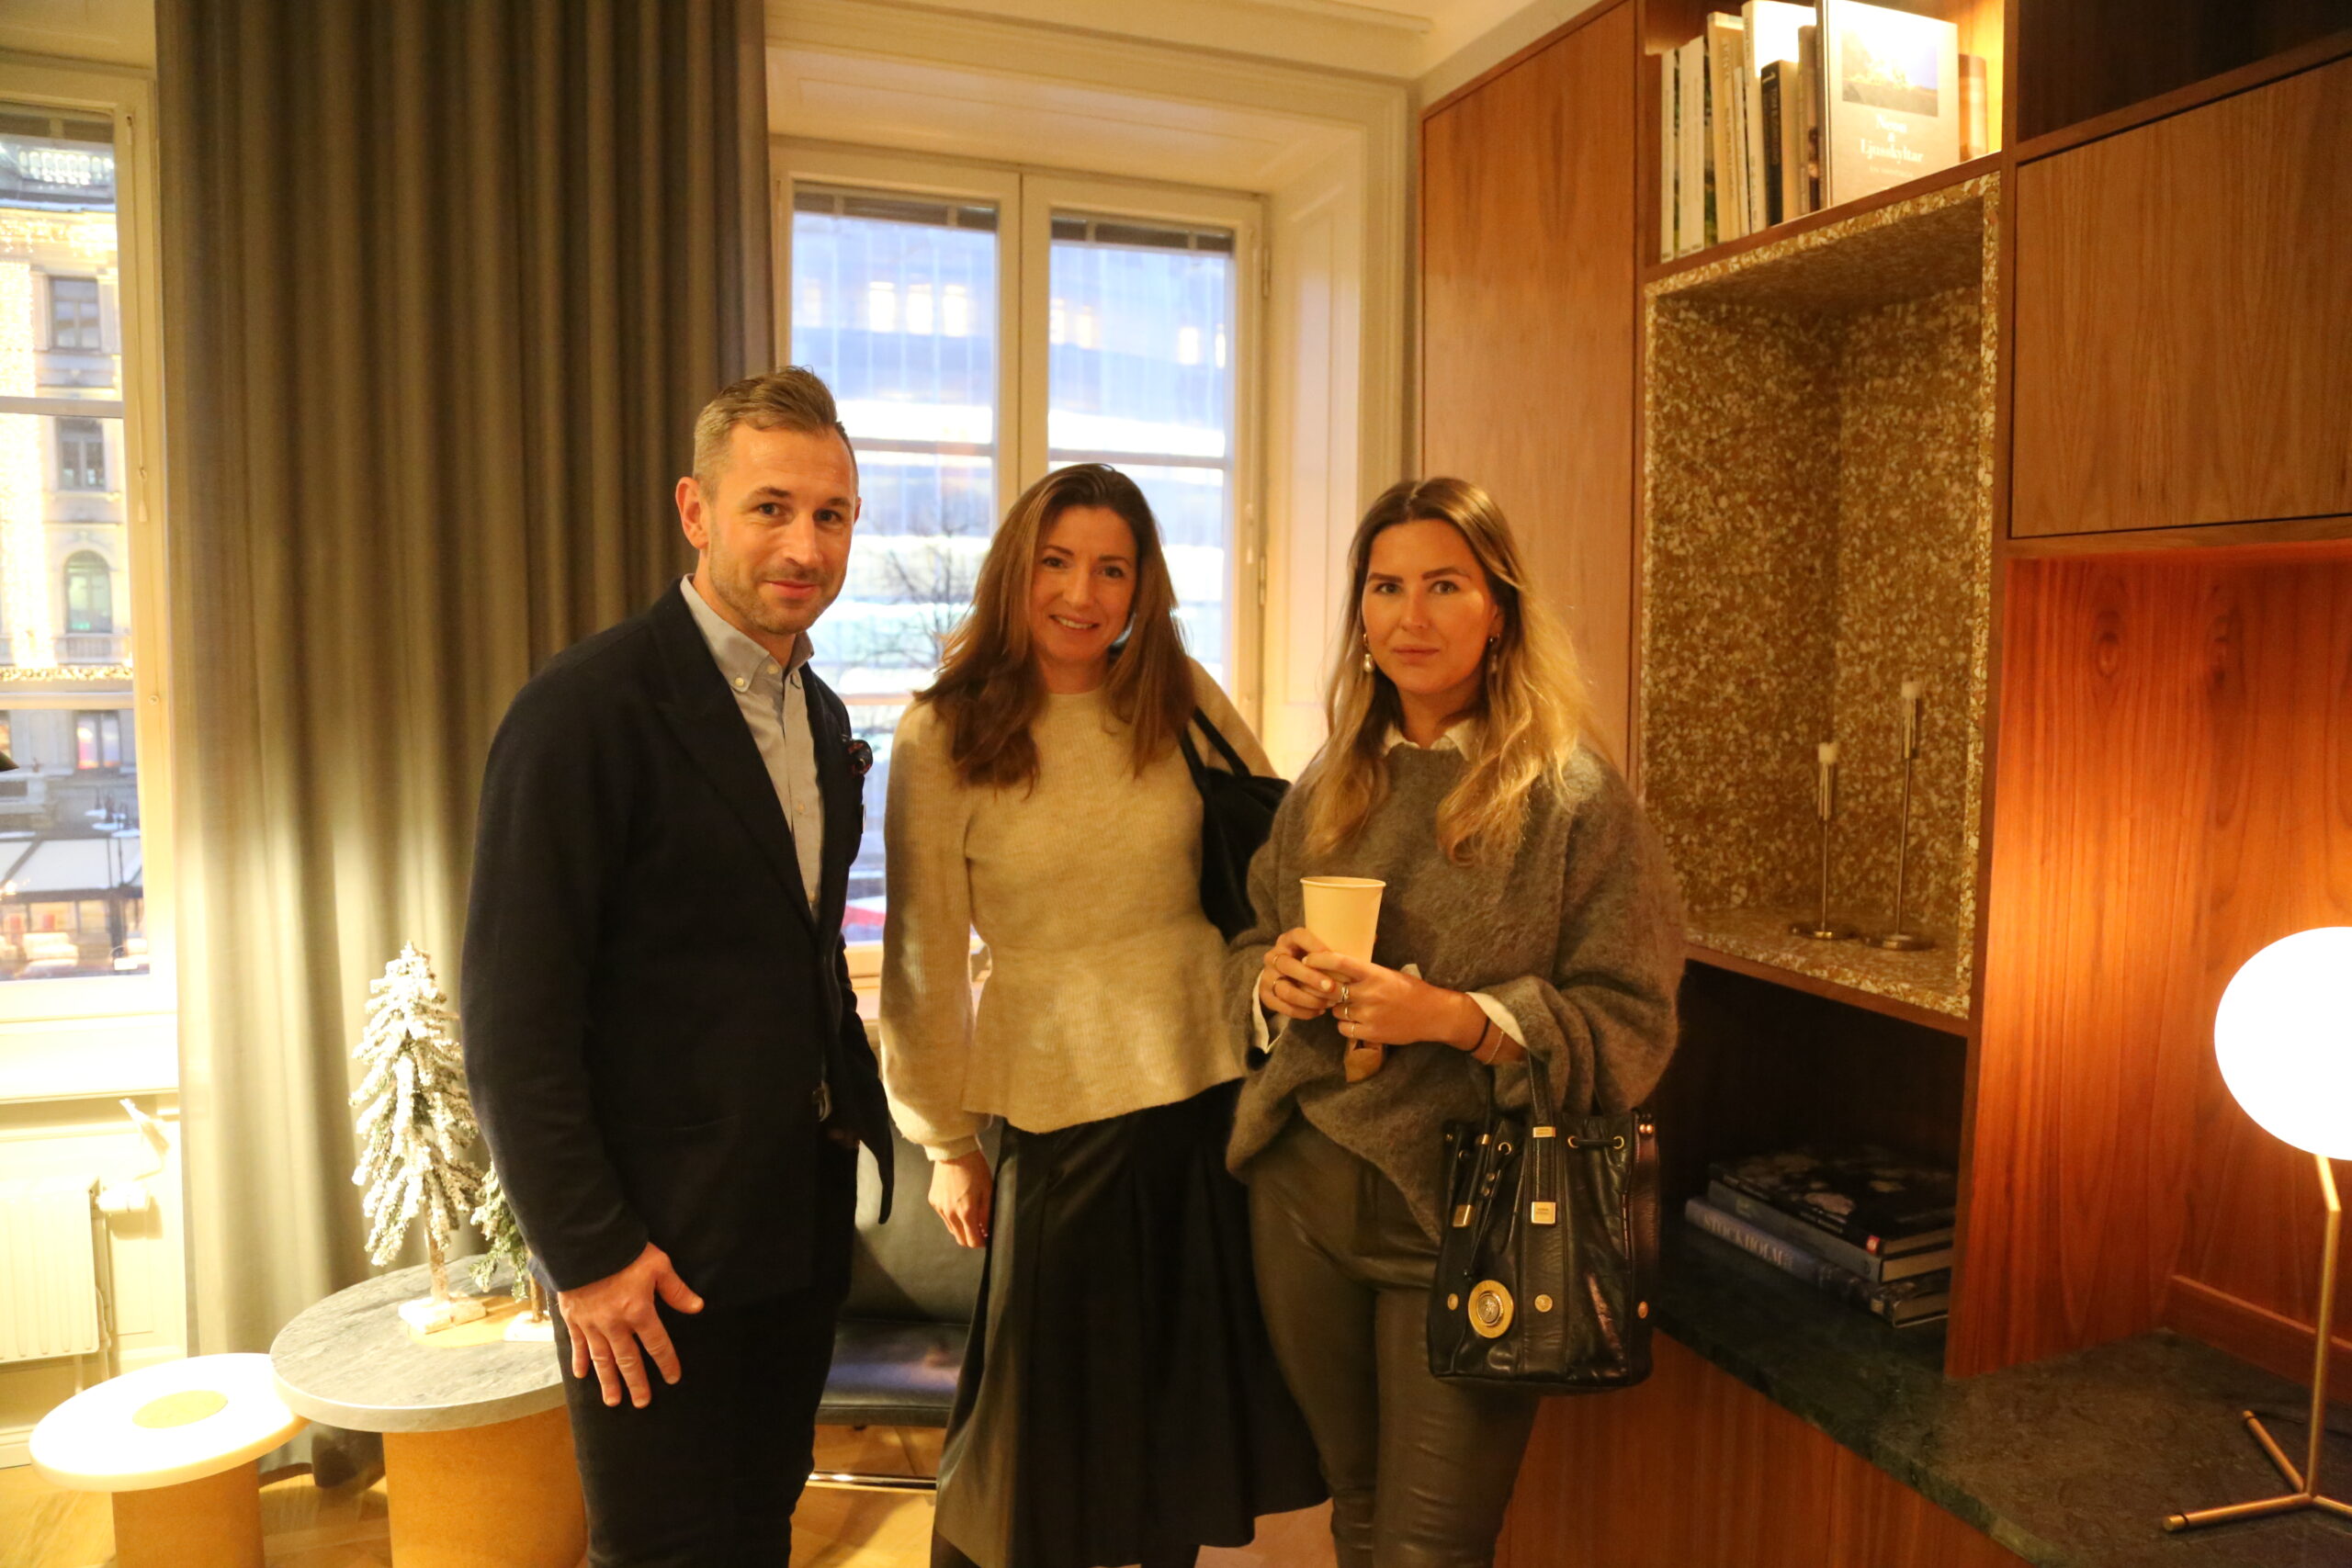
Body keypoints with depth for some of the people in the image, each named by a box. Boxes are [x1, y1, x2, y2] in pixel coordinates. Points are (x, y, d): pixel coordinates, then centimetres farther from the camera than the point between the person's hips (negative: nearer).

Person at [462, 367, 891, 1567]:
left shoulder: (819, 716, 8)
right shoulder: (585, 709, -16)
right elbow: (513, 1018, -17)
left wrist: (856, 1112, 9)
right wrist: (586, 1251, -16)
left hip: (802, 1224, 7)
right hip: (654, 1238, -7)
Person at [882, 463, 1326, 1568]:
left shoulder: (1182, 699, -2)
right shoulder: (943, 736, -9)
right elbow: (926, 957, -5)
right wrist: (948, 1142, 0)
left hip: (1214, 1090, 3)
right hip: (1059, 1105, -2)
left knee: (1190, 1378, 18)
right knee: (1057, 1400, 13)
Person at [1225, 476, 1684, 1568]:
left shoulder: (1573, 797, -9)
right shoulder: (1327, 788, 6)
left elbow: (1631, 1025, -11)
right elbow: (1248, 952, 14)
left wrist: (1457, 1018, -24)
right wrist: (1272, 977, -9)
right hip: (1305, 1194, 5)